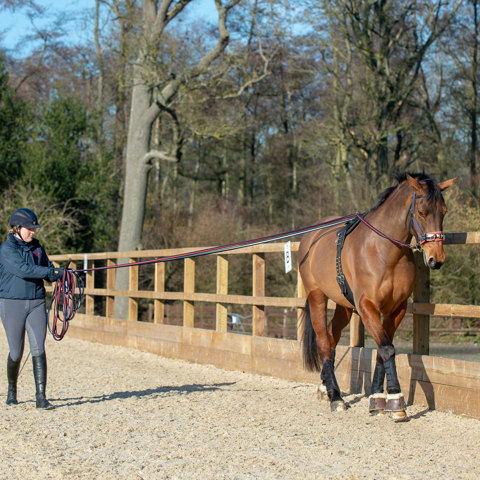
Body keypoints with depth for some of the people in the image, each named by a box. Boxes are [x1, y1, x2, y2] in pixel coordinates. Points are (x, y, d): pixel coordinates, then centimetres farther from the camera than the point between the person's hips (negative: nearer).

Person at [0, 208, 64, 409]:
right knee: (16, 353, 3)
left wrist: (60, 274, -7)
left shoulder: (36, 247, 10)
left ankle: (41, 397, -9)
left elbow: (47, 269, 16)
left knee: (38, 350, -8)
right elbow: (22, 269, -23)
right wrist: (51, 272, -27)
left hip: (36, 304, 4)